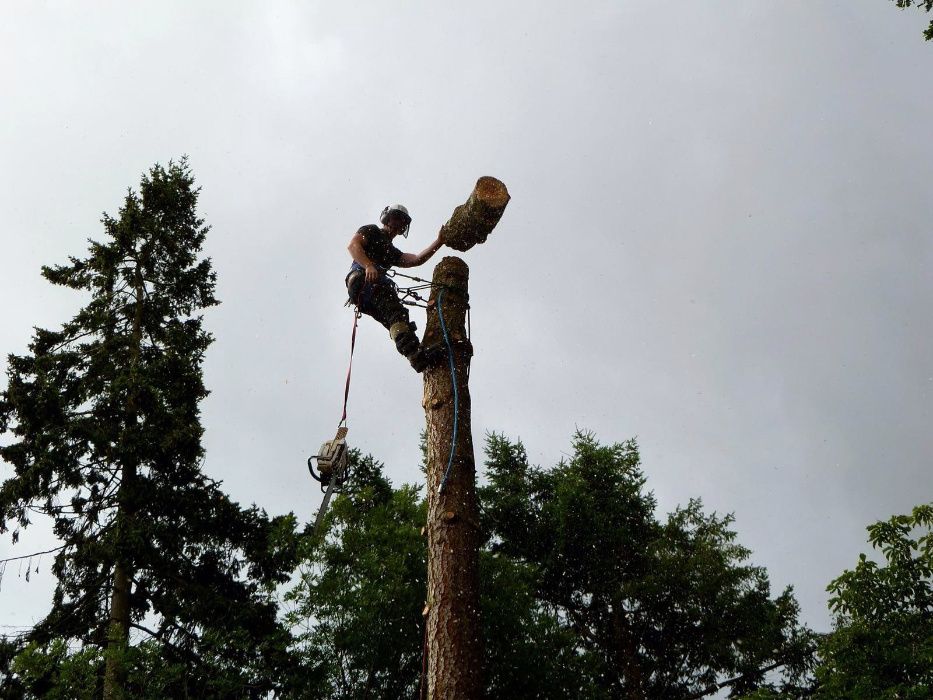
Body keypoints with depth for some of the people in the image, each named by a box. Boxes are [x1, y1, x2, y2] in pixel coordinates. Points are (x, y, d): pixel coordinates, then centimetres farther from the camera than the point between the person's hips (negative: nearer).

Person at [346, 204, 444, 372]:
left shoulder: (393, 252, 39)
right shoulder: (372, 231, 21)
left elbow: (416, 260, 21)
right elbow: (353, 245, 0)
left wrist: (438, 243, 11)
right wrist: (368, 265, -19)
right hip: (360, 278, -8)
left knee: (398, 316, -16)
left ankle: (419, 358, -36)